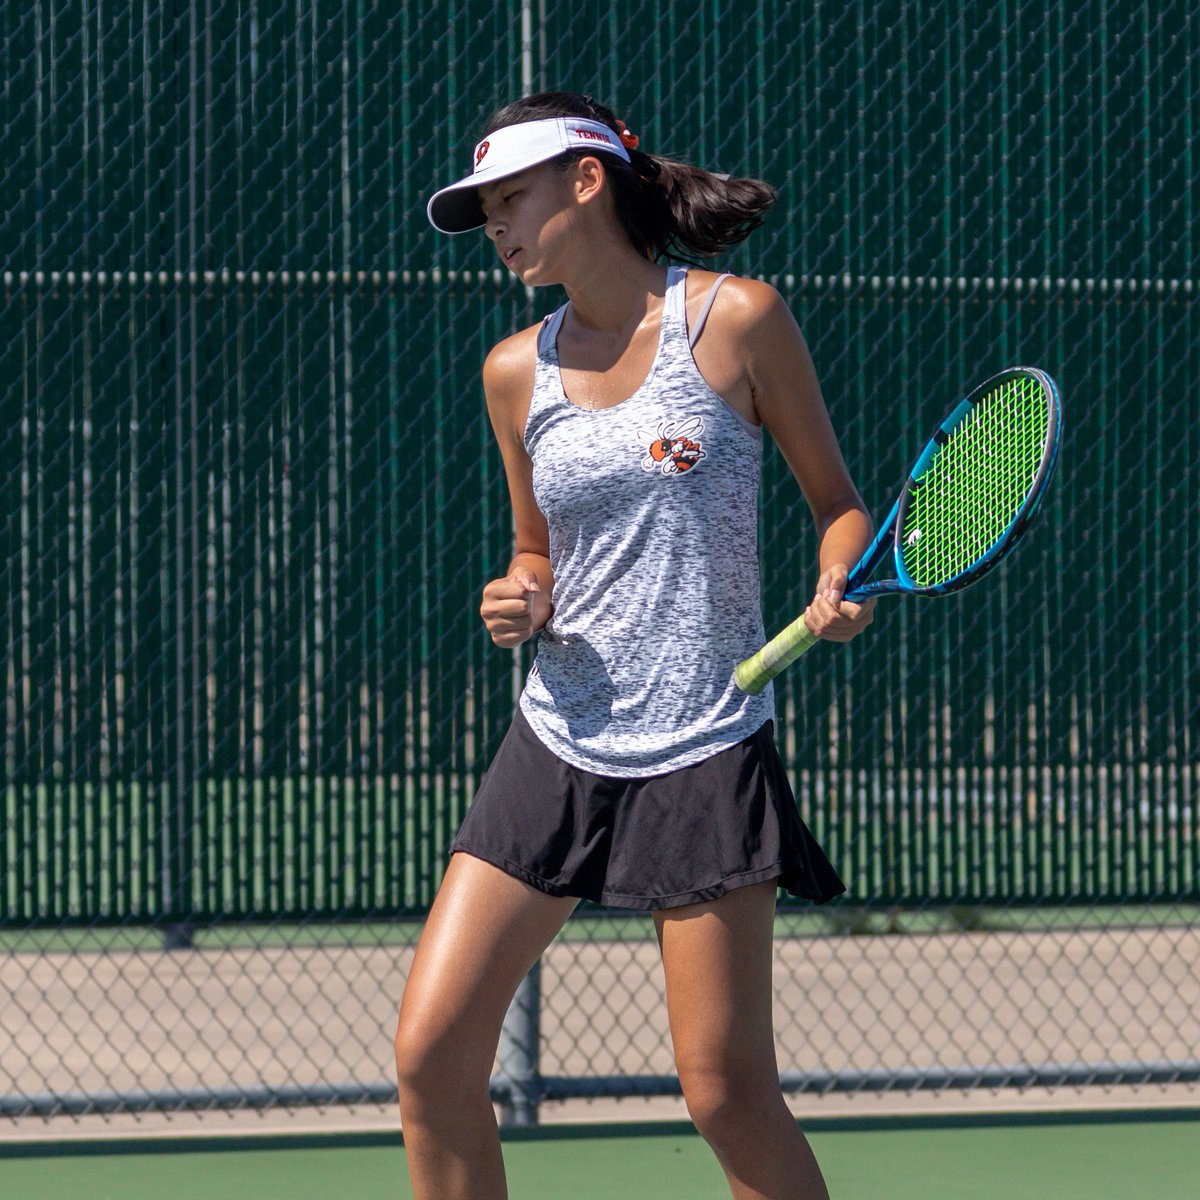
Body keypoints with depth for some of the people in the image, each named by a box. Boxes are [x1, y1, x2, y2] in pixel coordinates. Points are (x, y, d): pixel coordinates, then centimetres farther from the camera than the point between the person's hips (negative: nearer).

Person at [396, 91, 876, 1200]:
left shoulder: (735, 318, -4)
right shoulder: (517, 370, 7)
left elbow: (839, 501, 4)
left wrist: (839, 589, -16)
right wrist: (520, 601, -3)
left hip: (704, 754, -4)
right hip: (557, 747, 4)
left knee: (728, 1093, -4)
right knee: (432, 1049, -5)